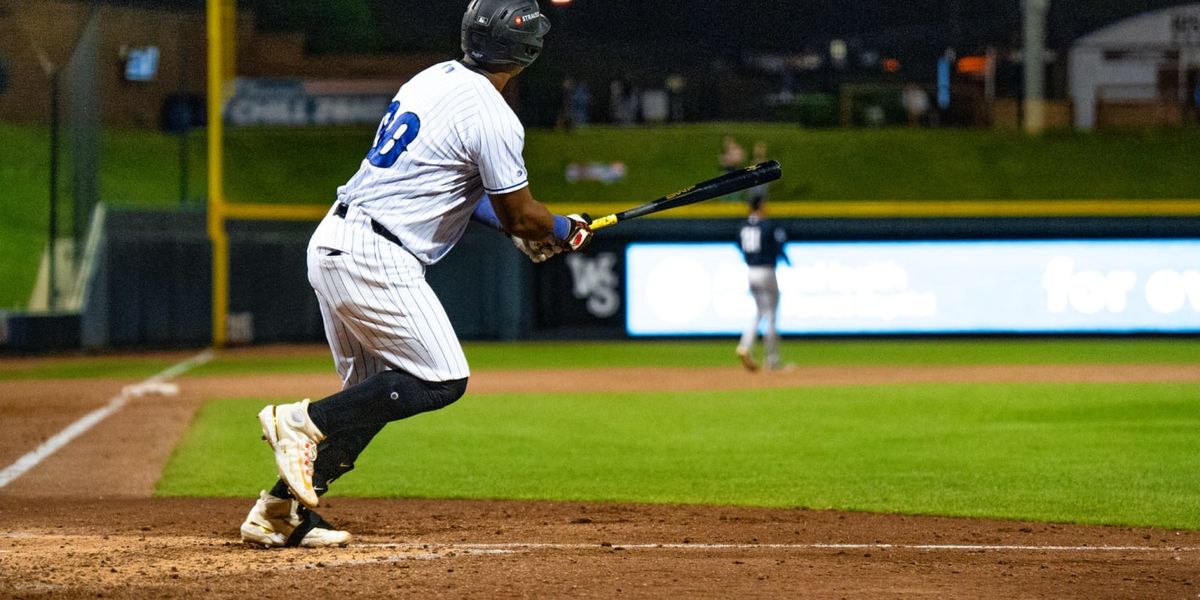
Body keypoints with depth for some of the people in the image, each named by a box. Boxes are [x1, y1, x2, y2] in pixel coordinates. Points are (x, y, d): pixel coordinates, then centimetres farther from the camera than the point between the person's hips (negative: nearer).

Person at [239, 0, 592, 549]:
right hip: (375, 259, -9)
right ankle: (304, 421, -11)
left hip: (330, 240, 9)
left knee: (372, 395, 15)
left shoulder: (433, 79, 14)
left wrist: (518, 229, 25)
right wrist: (566, 231, 15)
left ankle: (279, 512, 11)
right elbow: (521, 215, -6)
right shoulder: (491, 117, -13)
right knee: (442, 380, -4)